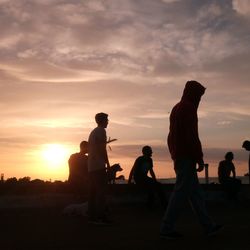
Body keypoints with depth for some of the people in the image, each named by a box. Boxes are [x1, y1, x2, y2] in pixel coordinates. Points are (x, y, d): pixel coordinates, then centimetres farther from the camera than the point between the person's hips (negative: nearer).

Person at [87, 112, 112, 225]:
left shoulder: (93, 132, 22)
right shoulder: (101, 131, -6)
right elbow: (102, 148, -13)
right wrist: (107, 163, -9)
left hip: (91, 166, 9)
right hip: (99, 166, -9)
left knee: (93, 191, 8)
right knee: (101, 191, -10)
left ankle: (92, 216, 9)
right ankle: (101, 216, -14)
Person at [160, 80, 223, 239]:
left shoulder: (177, 108, 18)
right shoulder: (188, 108, -12)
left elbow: (172, 135, 20)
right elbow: (192, 135, -19)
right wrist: (200, 158, -16)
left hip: (179, 156, 10)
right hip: (187, 157, -10)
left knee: (195, 191, 11)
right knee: (181, 192, -6)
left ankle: (209, 226, 17)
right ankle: (167, 229, -2)